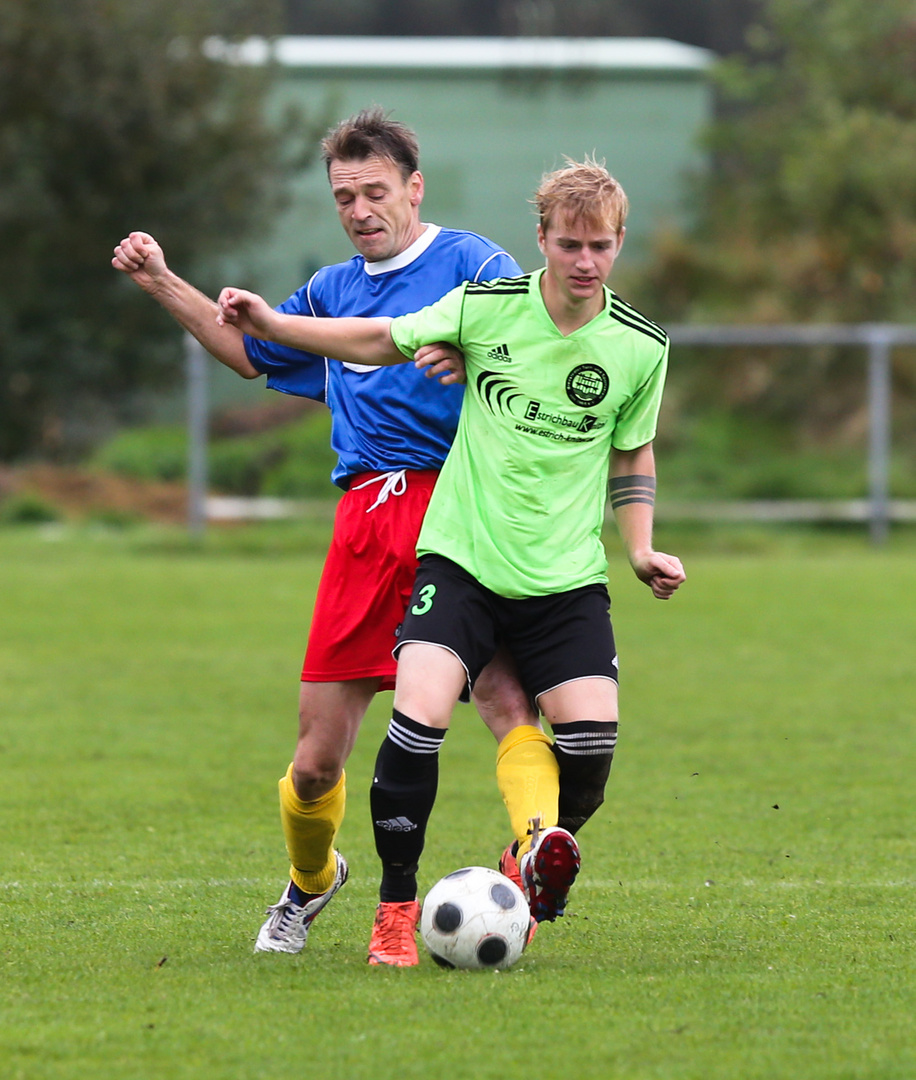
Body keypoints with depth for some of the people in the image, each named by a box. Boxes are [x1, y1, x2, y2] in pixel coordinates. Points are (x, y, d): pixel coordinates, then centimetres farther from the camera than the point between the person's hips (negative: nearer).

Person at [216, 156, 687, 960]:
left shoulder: (641, 347, 0)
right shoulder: (488, 308, -5)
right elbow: (383, 341, 8)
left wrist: (642, 549, 4)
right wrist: (272, 323, 1)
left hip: (567, 577, 2)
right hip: (462, 557, -2)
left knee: (592, 740, -12)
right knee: (418, 718, -21)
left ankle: (538, 858, 20)